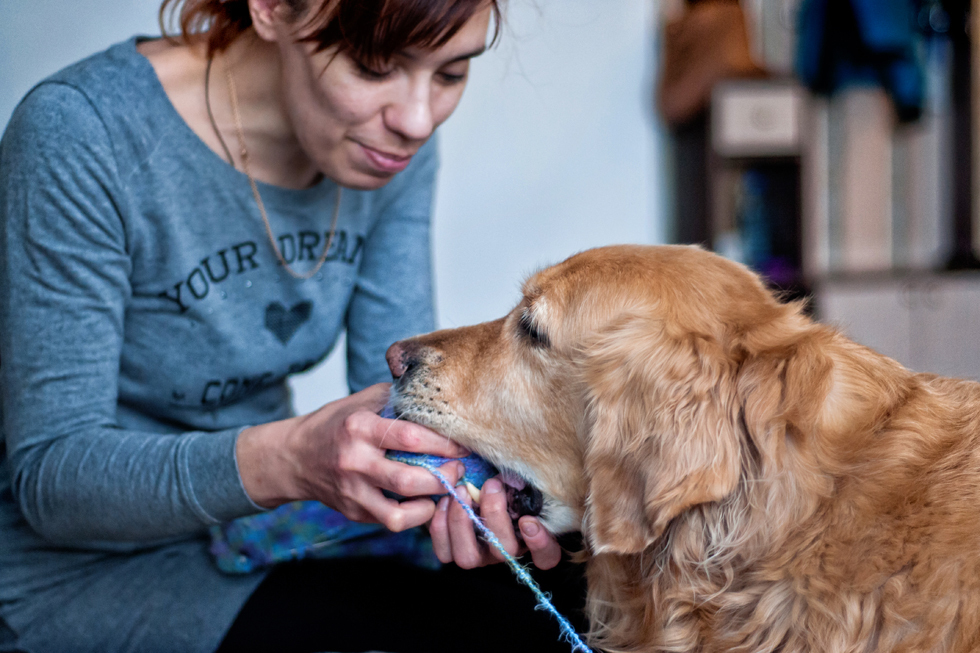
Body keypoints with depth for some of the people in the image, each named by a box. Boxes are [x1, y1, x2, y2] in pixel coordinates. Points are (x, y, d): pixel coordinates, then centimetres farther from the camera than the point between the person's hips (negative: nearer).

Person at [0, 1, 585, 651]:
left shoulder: (391, 139, -7)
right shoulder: (83, 137, -25)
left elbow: (403, 385, -6)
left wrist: (471, 473, -28)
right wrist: (288, 460, -40)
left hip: (263, 528, 6)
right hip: (88, 567, -5)